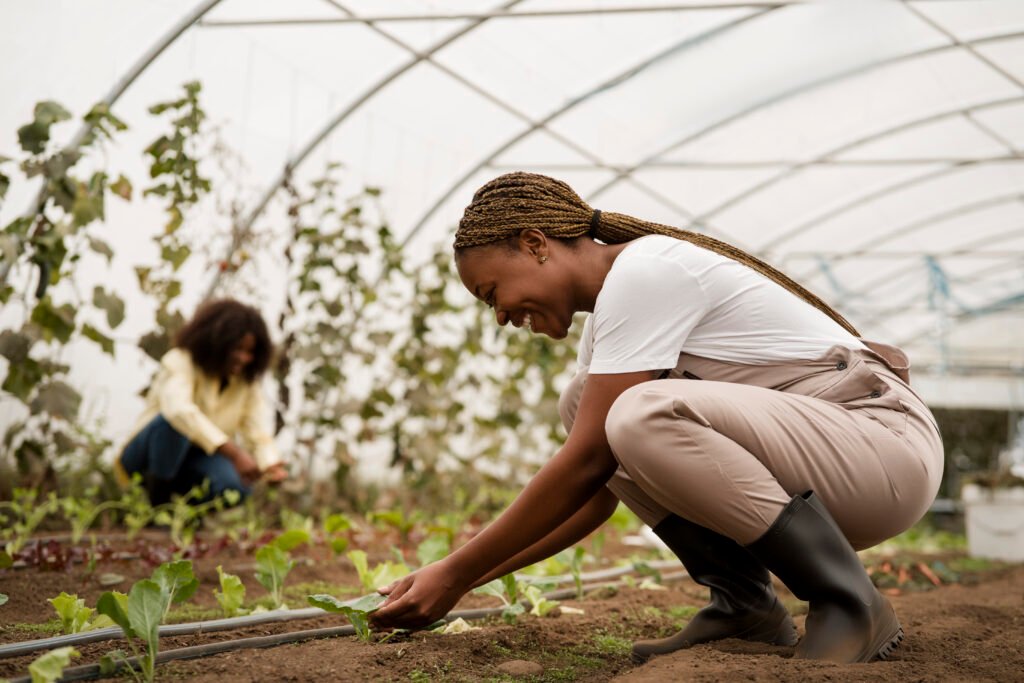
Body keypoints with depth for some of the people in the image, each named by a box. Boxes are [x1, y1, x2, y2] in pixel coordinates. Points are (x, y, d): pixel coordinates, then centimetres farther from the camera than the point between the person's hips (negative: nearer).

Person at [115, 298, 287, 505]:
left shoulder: (246, 381, 0)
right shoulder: (181, 362, -20)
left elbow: (257, 432, -7)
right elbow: (178, 409, -40)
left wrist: (272, 464, -31)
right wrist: (233, 452, -50)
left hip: (197, 458, 4)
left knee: (234, 487, -29)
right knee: (174, 422, -37)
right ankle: (157, 504, -20)